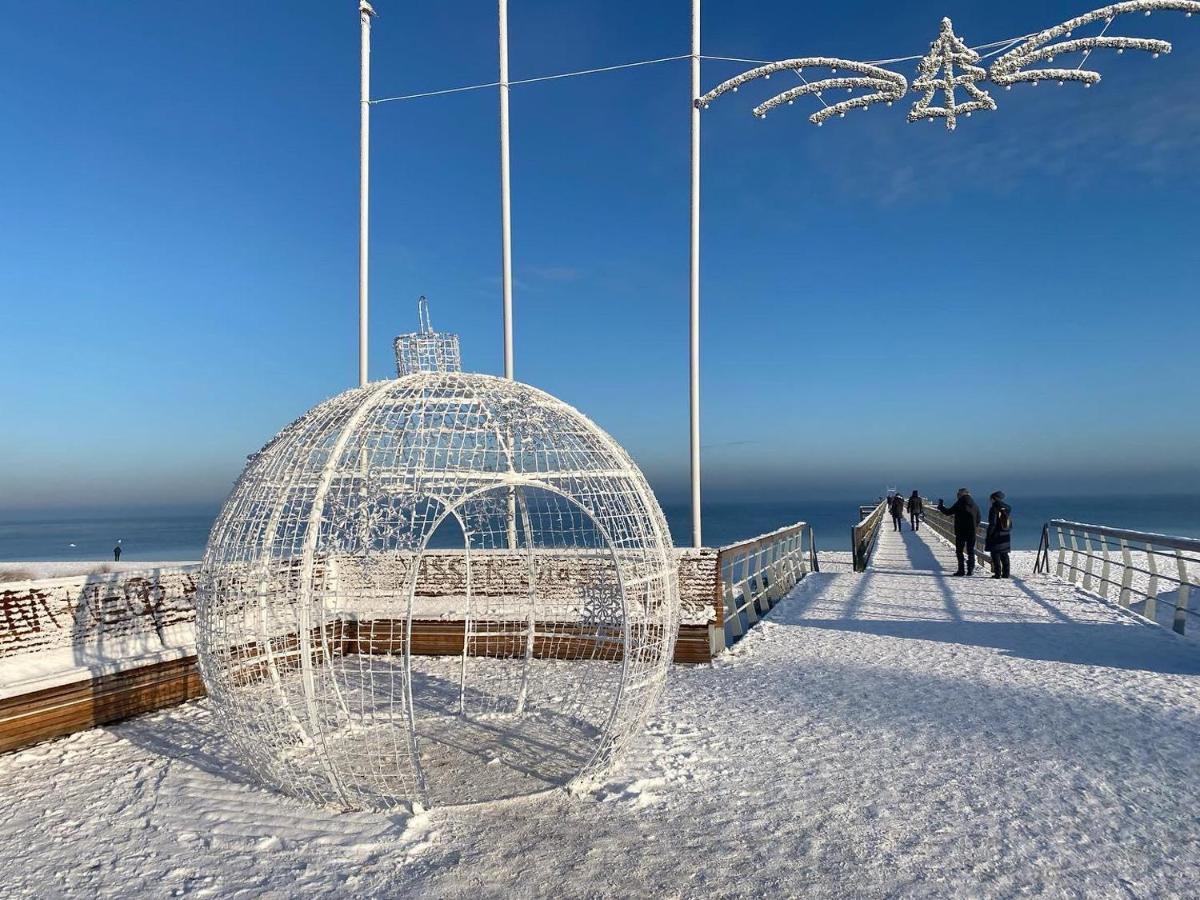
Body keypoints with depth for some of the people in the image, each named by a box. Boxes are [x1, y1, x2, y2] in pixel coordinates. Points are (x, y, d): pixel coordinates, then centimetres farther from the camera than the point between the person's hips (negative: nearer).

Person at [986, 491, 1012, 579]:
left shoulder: (994, 509, -13)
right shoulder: (1008, 508, 9)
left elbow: (992, 524, -15)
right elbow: (1011, 524, 15)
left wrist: (988, 535, -10)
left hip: (996, 536, -7)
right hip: (1006, 537, 7)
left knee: (995, 555, -2)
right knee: (1004, 555, 12)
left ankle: (997, 573, -6)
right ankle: (1005, 573, 12)